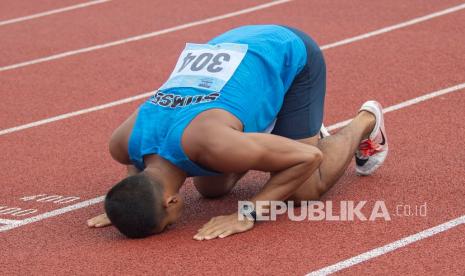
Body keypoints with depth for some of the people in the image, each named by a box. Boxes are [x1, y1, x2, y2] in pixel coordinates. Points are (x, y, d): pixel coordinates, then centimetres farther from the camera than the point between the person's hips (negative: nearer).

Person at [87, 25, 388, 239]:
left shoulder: (211, 144, -42)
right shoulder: (123, 143, -23)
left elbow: (309, 157, -32)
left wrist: (247, 214, -33)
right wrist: (125, 204, -9)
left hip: (291, 54, -6)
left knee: (303, 191, -10)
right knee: (210, 188, 5)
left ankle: (367, 121, 17)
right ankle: (268, 133, 30)